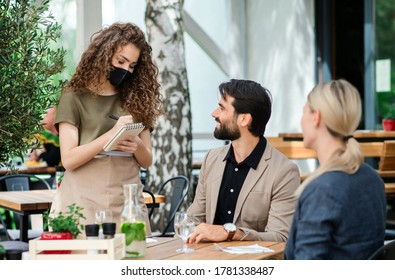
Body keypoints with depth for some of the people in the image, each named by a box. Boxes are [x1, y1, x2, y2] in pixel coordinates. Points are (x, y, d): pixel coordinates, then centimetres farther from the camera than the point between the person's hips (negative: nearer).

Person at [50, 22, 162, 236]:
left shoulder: (134, 100, 12)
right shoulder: (74, 97, 1)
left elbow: (147, 161, 13)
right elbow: (69, 159, -9)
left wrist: (138, 147, -9)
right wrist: (111, 135, -19)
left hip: (128, 200, 3)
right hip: (86, 202, -3)